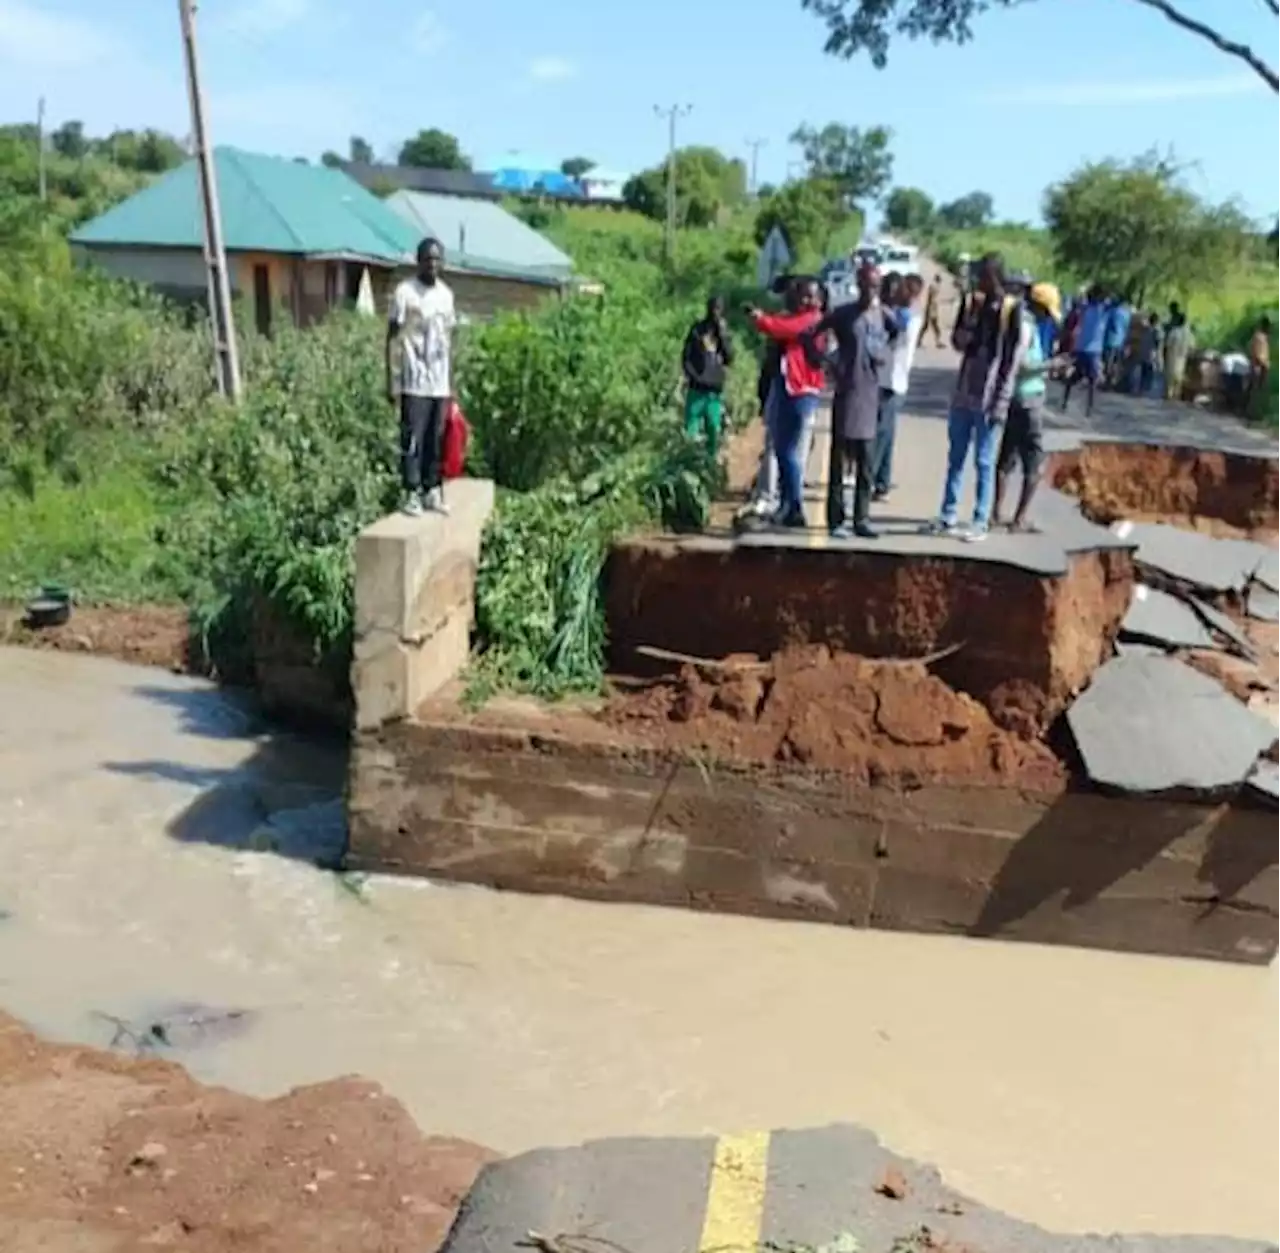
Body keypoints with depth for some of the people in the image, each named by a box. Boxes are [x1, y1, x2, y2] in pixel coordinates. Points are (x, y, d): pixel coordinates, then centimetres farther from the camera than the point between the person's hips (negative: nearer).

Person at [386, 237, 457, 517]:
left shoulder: (446, 293, 12)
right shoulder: (405, 291, -6)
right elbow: (393, 338, -6)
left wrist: (451, 381, 15)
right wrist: (392, 380, -11)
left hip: (440, 384, 5)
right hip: (415, 382, -5)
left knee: (436, 440, 8)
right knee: (412, 439, -4)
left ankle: (433, 491, 14)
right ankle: (412, 495, 0)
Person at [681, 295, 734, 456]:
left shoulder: (724, 332, 12)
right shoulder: (697, 329, 5)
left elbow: (729, 359, 0)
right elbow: (686, 357, 3)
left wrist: (723, 335, -7)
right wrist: (693, 377, -9)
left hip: (715, 391, 2)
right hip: (697, 389, -2)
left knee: (714, 431, 4)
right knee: (691, 431, -6)